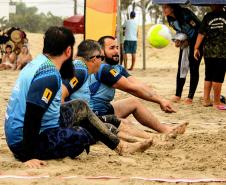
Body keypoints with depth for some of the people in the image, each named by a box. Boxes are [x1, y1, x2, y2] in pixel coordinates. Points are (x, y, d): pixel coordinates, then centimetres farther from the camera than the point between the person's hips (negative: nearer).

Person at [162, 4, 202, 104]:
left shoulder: (185, 14, -24)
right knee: (181, 68, 0)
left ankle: (190, 96, -1)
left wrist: (189, 41, -16)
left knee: (193, 69, -5)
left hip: (196, 42, -7)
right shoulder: (171, 20, -1)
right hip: (185, 43, 7)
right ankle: (178, 95, 3)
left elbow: (199, 28, -19)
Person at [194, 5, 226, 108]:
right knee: (218, 77, 0)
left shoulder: (208, 17, 2)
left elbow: (201, 33, 1)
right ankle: (216, 102, 3)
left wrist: (196, 48, 7)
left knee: (208, 76, 14)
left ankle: (206, 100, 17)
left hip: (208, 51, 3)